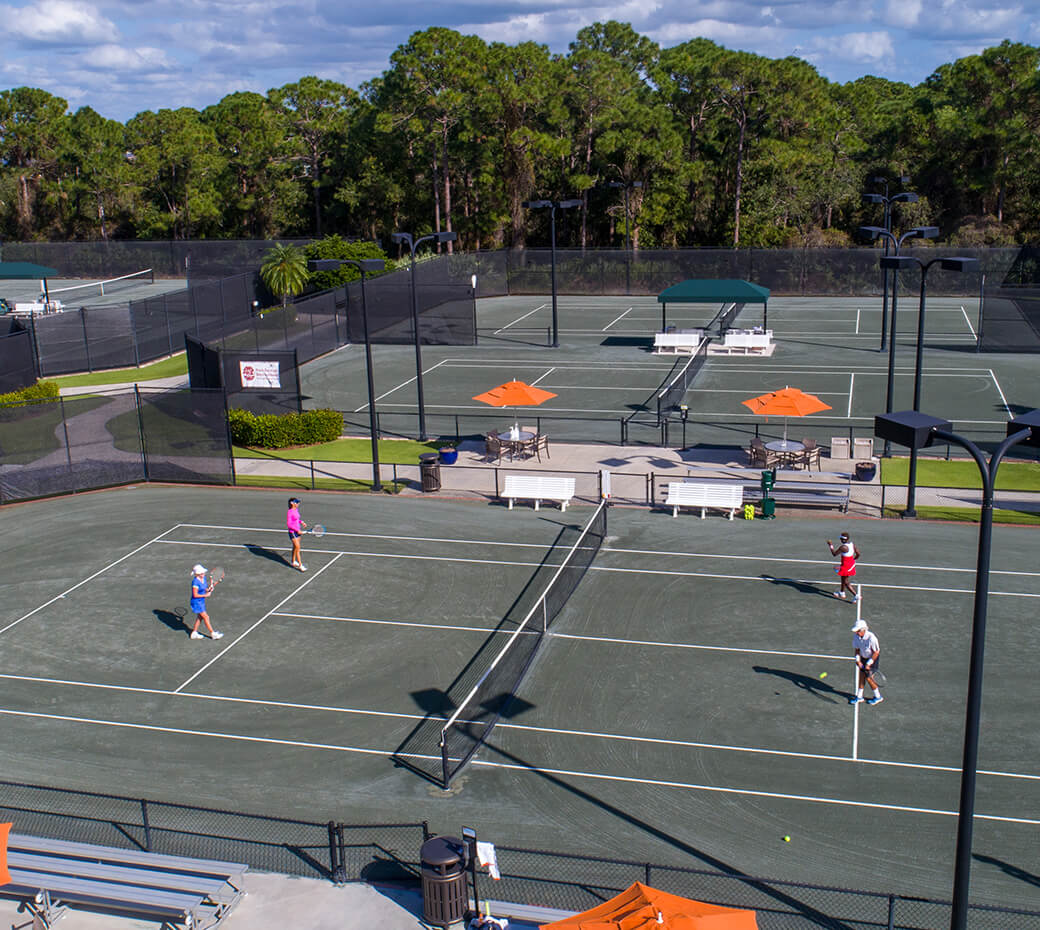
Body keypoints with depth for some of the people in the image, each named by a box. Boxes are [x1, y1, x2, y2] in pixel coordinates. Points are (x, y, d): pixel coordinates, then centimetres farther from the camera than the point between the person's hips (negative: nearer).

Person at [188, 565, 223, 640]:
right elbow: (195, 595, -24)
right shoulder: (195, 582, -26)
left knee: (200, 617, 19)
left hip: (201, 601, 9)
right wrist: (206, 595, -19)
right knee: (206, 617, -1)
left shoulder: (203, 578, 0)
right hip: (197, 602, -9)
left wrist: (209, 588, -9)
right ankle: (213, 634, 10)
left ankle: (194, 633, 32)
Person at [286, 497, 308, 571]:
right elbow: (288, 524, -20)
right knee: (298, 548, -9)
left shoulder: (296, 510, 5)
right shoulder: (290, 512, -20)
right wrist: (297, 530, -21)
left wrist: (301, 522, 5)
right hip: (292, 532, -8)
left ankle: (293, 562, 33)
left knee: (295, 547, 18)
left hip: (298, 531, 8)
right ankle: (300, 565, -6)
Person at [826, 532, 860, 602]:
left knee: (845, 582, 3)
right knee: (844, 579, 27)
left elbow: (834, 553, -14)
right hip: (851, 564, 9)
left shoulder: (843, 547, -26)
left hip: (845, 566, -9)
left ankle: (856, 595, -4)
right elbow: (858, 554, 5)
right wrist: (853, 559, 22)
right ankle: (842, 593, 44)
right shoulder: (852, 544, -3)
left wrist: (830, 545, -2)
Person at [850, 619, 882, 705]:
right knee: (861, 676, 5)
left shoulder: (871, 638, -31)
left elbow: (876, 653, -22)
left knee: (868, 677, -5)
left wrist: (868, 664, -20)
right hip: (863, 657, 6)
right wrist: (858, 660, -10)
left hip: (873, 659, -6)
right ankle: (859, 696, 19)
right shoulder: (856, 637, -13)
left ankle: (878, 697, 15)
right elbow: (856, 649, 2)